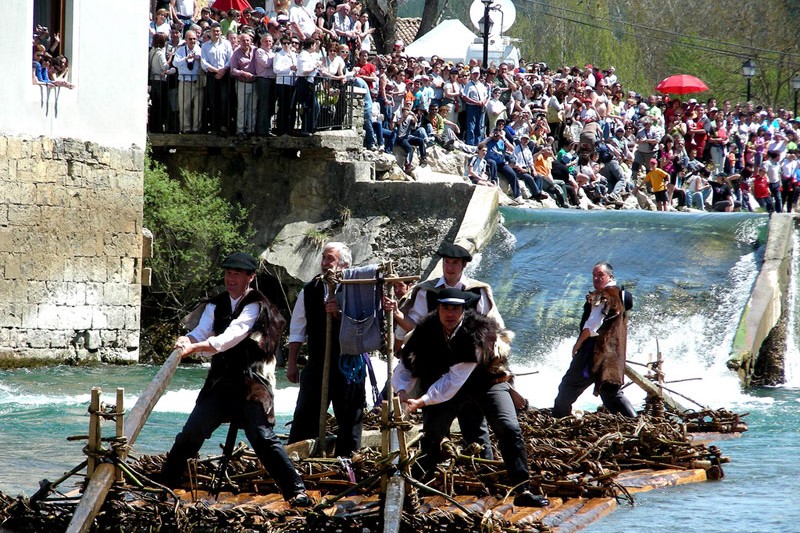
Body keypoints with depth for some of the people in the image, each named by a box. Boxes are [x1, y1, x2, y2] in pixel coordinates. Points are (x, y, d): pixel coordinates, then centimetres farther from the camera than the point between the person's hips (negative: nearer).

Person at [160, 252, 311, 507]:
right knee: (191, 433, 3)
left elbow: (232, 335, -23)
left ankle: (296, 492, -9)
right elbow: (202, 332, -4)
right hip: (220, 381, 5)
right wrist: (186, 340, -30)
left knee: (263, 438, -13)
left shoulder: (256, 306, -9)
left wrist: (195, 347, -35)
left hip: (252, 385, -5)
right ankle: (165, 483, 15)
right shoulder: (216, 305, 10)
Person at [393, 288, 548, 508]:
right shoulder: (427, 331, -19)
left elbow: (455, 379, -36)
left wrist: (423, 401, -41)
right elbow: (405, 366, -13)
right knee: (431, 434, -8)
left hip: (487, 381, -3)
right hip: (448, 388, 3)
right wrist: (403, 392, -35)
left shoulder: (476, 332, -32)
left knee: (510, 430, -19)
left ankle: (522, 491, -17)